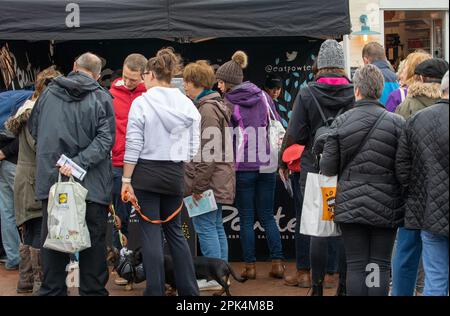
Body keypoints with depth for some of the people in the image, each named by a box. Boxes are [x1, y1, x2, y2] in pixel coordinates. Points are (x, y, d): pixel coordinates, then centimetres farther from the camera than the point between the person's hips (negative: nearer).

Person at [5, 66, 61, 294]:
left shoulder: (28, 108, 14)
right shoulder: (36, 112, -15)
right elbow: (39, 145, -22)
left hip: (27, 177, 10)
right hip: (36, 178, -10)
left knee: (30, 232, 15)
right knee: (40, 232, -4)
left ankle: (25, 279, 21)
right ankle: (40, 282, 0)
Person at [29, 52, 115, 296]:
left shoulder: (49, 92, 4)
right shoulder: (102, 98, -4)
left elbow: (33, 128, 15)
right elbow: (105, 139, -14)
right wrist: (80, 161, -18)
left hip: (51, 179, 2)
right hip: (92, 184, -2)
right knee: (93, 241, 8)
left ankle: (52, 290, 15)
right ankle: (92, 290, 11)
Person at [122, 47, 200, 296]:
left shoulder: (141, 103, -8)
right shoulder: (187, 105, 3)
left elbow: (133, 146, -10)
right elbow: (193, 147, 5)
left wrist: (126, 180, -5)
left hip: (146, 173, -4)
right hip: (176, 174, 4)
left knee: (151, 233, 2)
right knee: (174, 230, 15)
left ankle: (155, 290, 3)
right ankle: (189, 290, 15)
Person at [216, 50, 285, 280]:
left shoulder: (227, 103, -7)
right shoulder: (263, 96, 5)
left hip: (242, 168, -4)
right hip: (267, 166, 4)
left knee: (246, 219, 6)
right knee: (267, 216, 13)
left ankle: (250, 266, 8)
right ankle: (277, 262, 7)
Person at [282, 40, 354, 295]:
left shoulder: (307, 94, -7)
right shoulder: (355, 93, -5)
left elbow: (295, 137, -9)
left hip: (315, 171, -1)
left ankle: (318, 286, 10)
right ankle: (344, 286, 13)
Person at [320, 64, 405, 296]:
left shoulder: (341, 122, -4)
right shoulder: (397, 123, -6)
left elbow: (328, 168, -4)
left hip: (350, 205, 0)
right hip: (386, 207, 0)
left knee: (355, 265, 6)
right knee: (381, 266, 6)